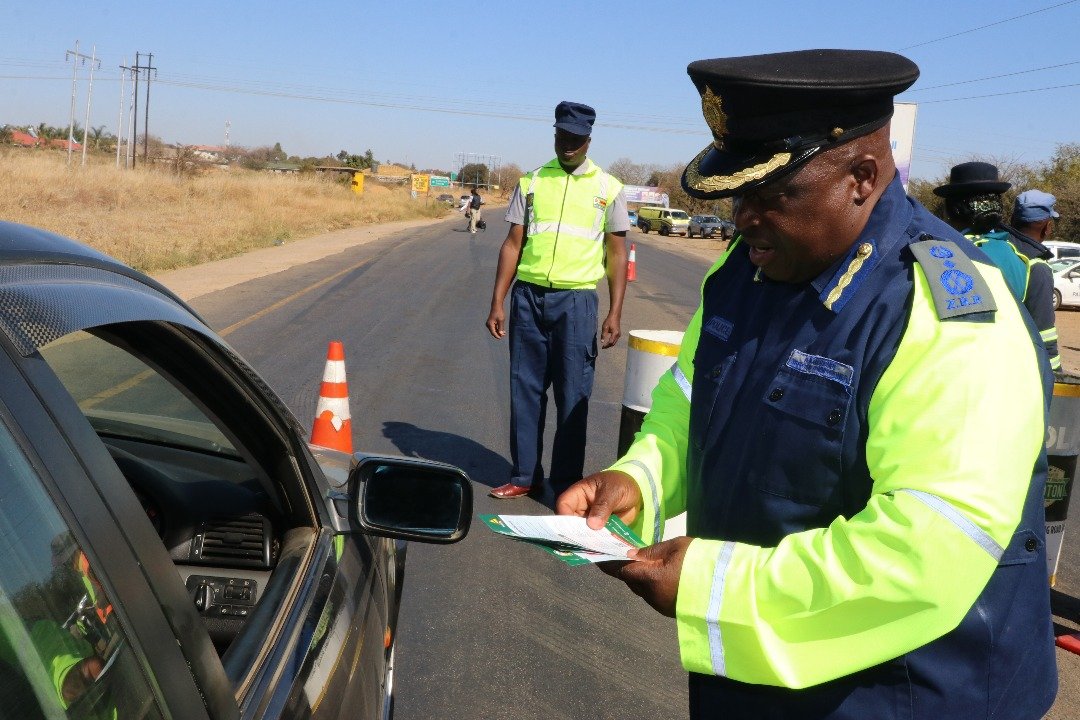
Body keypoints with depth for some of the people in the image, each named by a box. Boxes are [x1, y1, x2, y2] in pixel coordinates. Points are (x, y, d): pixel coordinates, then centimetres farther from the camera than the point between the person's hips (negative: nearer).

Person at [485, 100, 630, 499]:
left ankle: (567, 483, 10)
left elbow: (617, 253, 5)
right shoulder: (532, 182, 9)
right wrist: (497, 303, 2)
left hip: (576, 300, -2)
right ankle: (524, 475, 19)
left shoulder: (607, 188, 5)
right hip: (528, 296, 2)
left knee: (573, 395, 1)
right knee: (525, 389, 7)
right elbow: (513, 244, 8)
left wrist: (615, 313, -3)